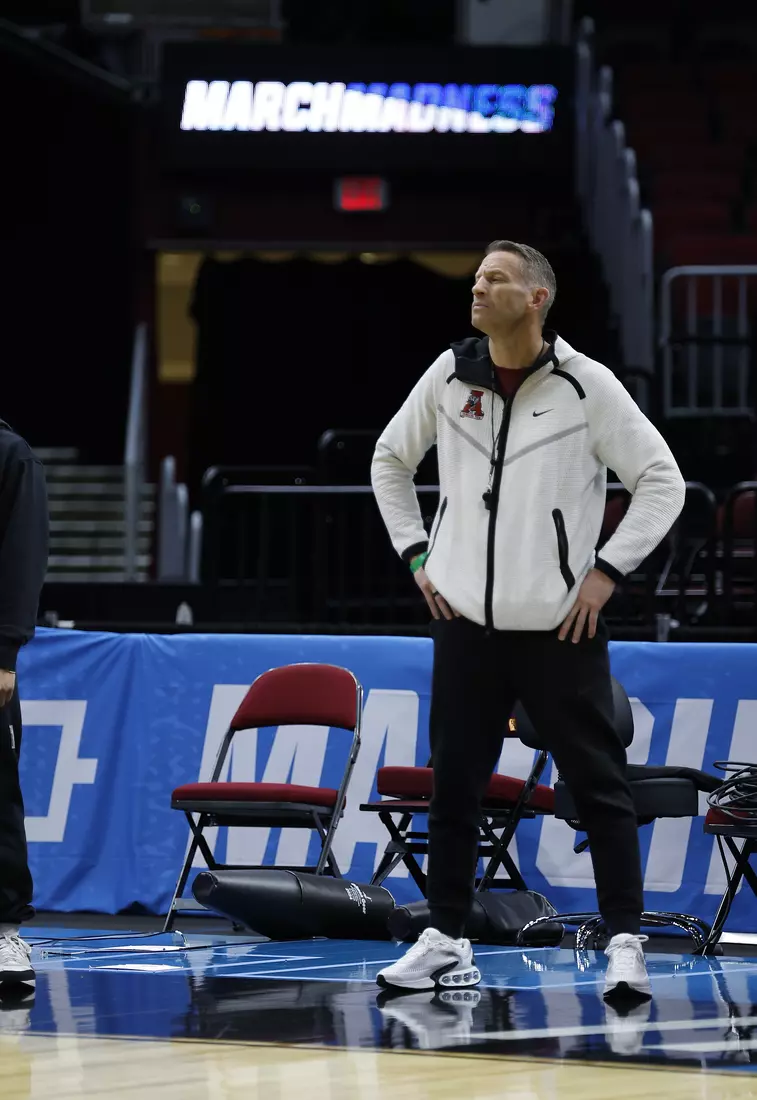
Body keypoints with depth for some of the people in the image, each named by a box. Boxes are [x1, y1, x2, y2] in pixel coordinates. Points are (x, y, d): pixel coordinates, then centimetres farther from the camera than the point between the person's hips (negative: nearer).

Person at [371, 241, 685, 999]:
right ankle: (445, 941, 15)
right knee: (453, 785, 6)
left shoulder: (586, 385, -6)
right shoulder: (450, 377, 5)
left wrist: (608, 570, -8)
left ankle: (625, 943, -1)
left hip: (560, 625, -4)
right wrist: (416, 554, 11)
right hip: (466, 622, 4)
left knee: (598, 784, -4)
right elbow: (390, 461, 20)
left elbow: (662, 481, -2)